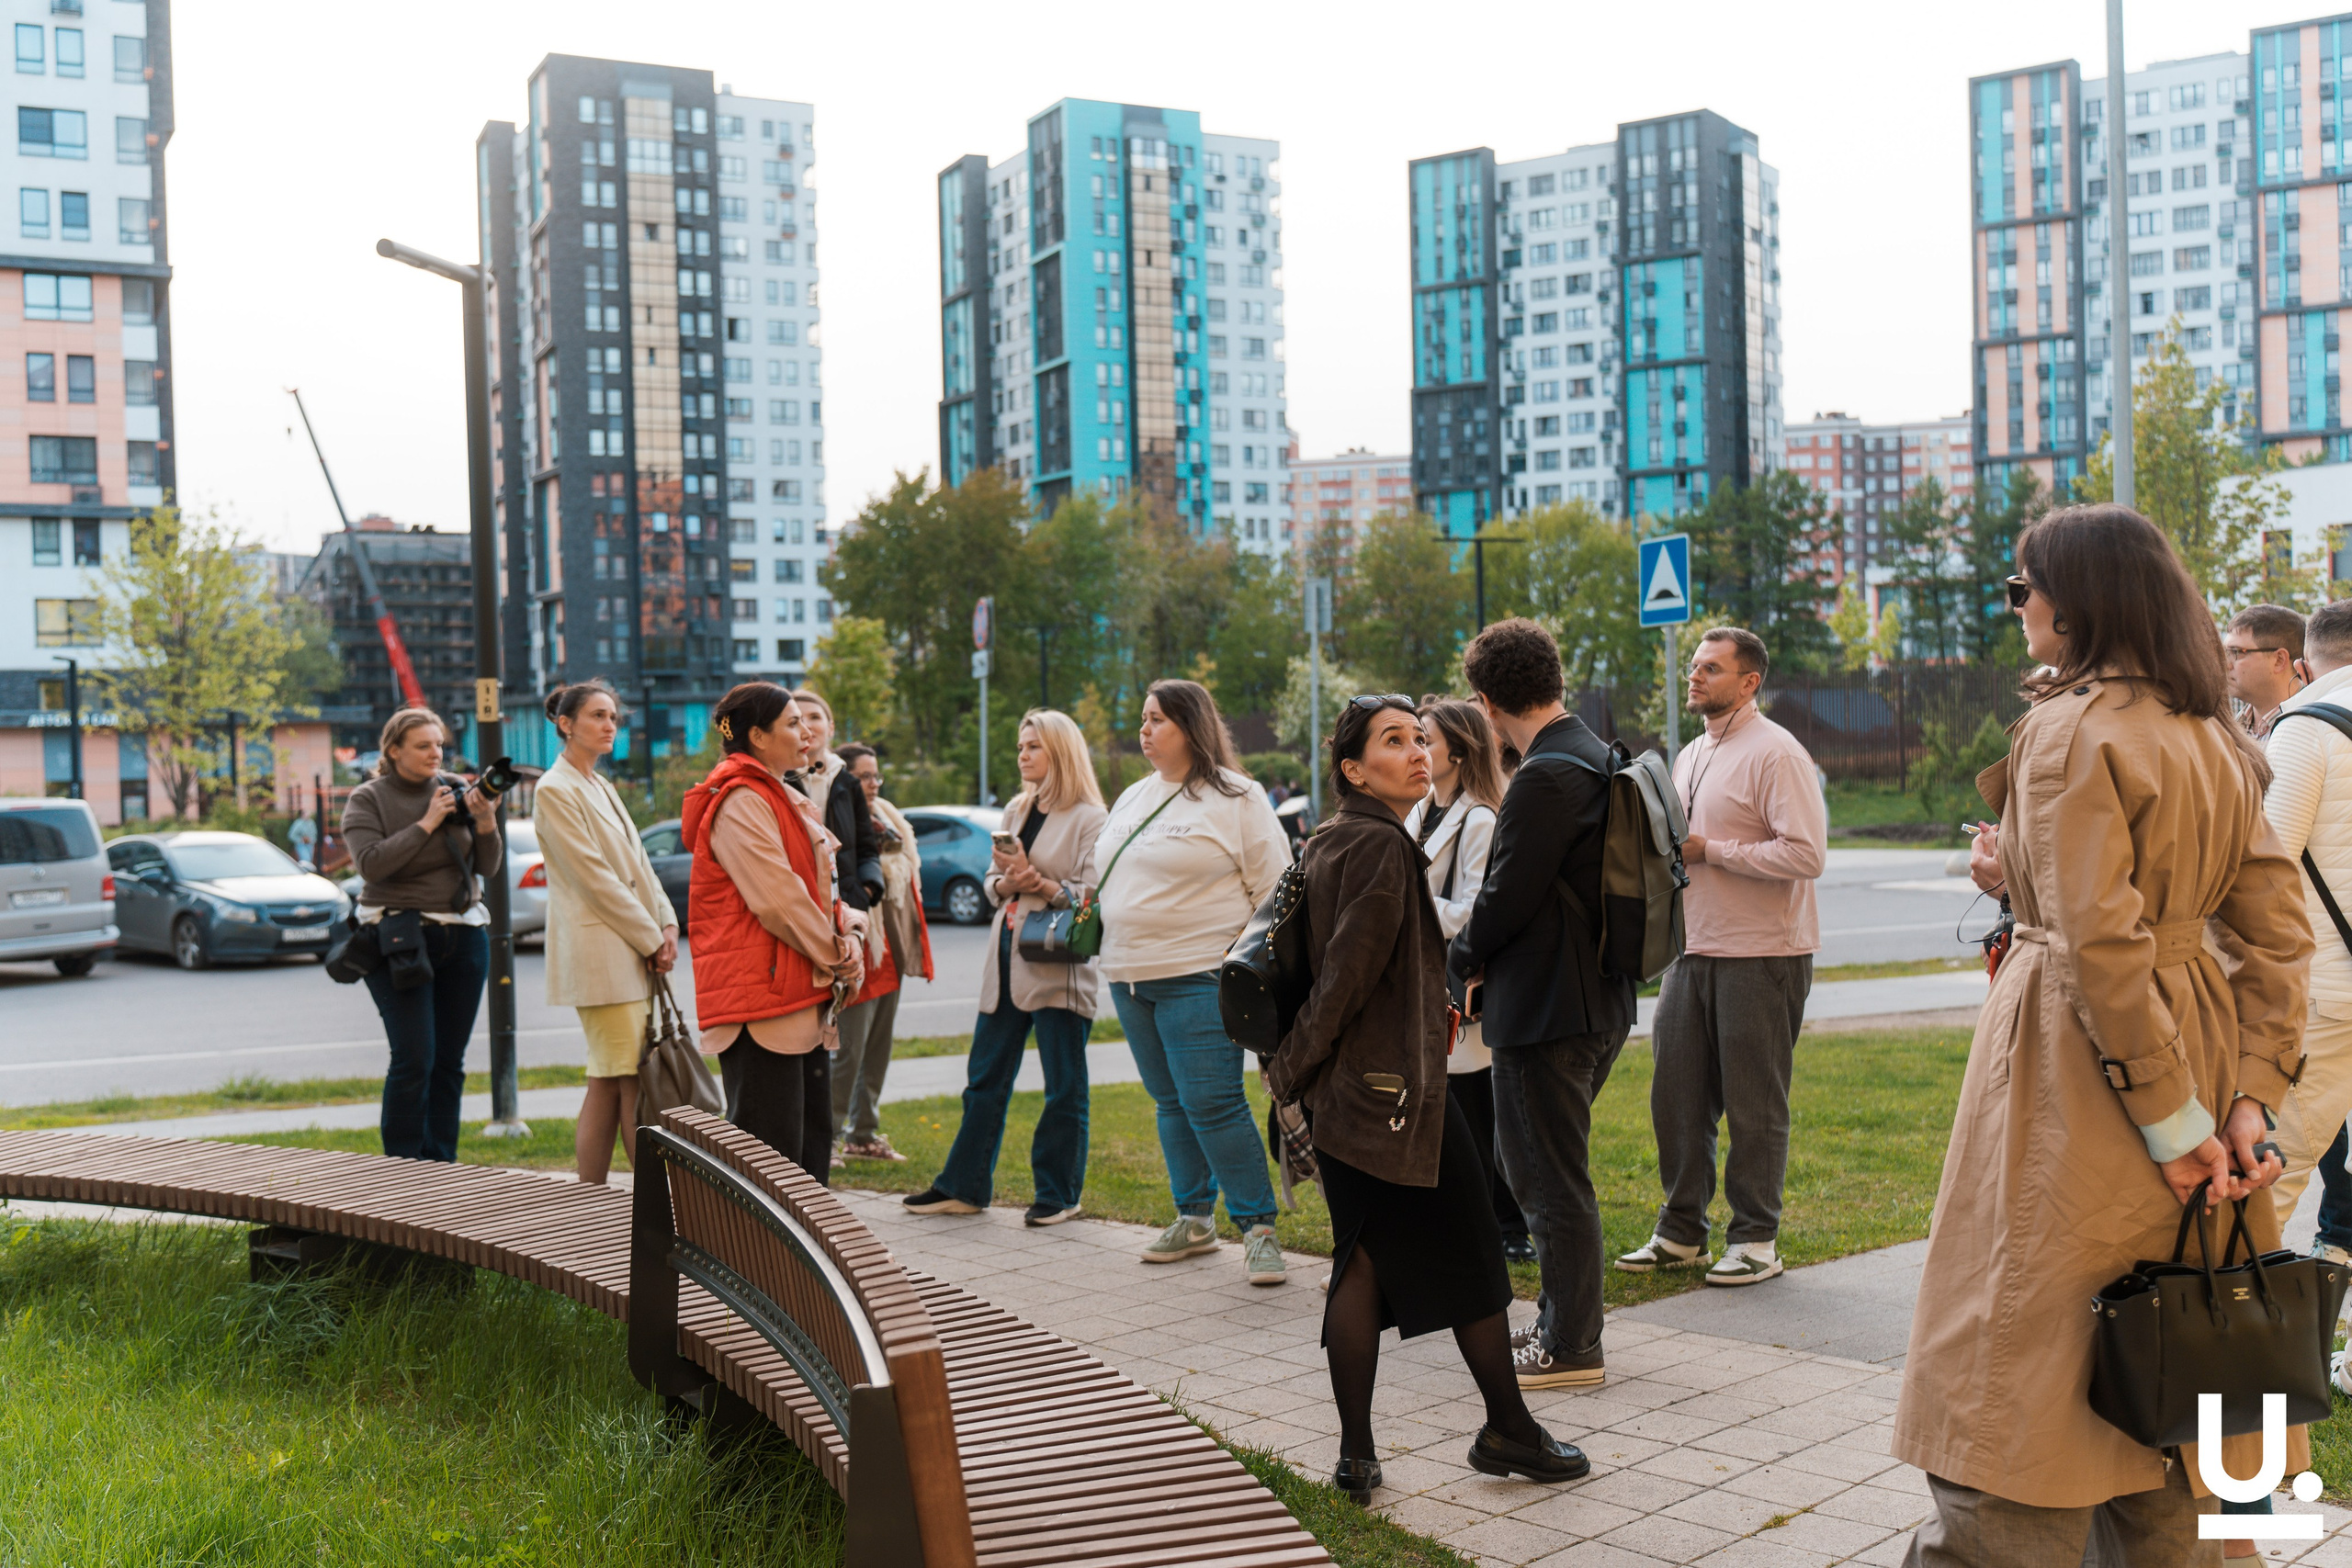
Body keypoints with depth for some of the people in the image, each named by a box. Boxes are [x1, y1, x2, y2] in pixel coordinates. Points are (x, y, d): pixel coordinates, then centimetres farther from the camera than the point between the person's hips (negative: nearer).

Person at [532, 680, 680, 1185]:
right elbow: (594, 877, -12)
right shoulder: (555, 790, -7)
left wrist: (667, 925, 4)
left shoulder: (601, 787, 20)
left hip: (632, 952, 9)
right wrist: (651, 938, -10)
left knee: (609, 1085, 8)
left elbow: (637, 865, 18)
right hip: (598, 953, -9)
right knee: (633, 1085, -8)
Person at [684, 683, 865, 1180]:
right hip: (760, 997, -11)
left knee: (813, 1134, 14)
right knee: (768, 1152, -9)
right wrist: (834, 957, -8)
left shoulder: (785, 798, 19)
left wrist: (849, 938, 2)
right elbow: (778, 899, -19)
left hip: (800, 997, 11)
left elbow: (820, 884, 20)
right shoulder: (740, 802, -14)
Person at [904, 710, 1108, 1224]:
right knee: (985, 1079, 11)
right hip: (1007, 957, 7)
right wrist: (1006, 883, -7)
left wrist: (1037, 880, -20)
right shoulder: (1016, 811, 15)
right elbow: (992, 880, 15)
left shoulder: (1090, 819, -7)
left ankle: (1058, 1195, 14)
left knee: (1064, 1088, 3)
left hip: (1060, 966, -7)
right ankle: (964, 1186, 20)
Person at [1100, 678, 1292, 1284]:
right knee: (1171, 1104, 12)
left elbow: (1276, 892, -7)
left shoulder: (1237, 798, -6)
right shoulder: (1133, 798, 16)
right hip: (1131, 978, 7)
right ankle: (1193, 1220, 23)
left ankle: (1257, 1229, -2)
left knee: (1213, 1104, -11)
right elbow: (1111, 879, 25)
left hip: (1199, 980, -7)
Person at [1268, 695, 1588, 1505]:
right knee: (1471, 1254, 6)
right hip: (1399, 1086, -9)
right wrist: (1294, 1067, -11)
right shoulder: (1383, 846, -16)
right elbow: (1347, 974, -19)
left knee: (1363, 1259, 10)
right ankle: (1508, 1430, 19)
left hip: (1345, 1094, 9)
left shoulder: (1328, 843, 12)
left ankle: (1356, 1454, 12)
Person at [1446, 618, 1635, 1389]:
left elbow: (1508, 900, -21)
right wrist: (1480, 955, 12)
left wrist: (1460, 961, -2)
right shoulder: (1595, 759, 11)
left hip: (1547, 1008, -10)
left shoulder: (1544, 778, -20)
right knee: (1552, 1172, 20)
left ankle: (1570, 1348, 12)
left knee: (1552, 1180, 1)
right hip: (1599, 999, 10)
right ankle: (1565, 1320, 30)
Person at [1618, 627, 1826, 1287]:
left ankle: (1755, 1239, 12)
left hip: (1762, 957, -8)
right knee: (1676, 1094, 9)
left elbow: (1806, 854, -20)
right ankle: (1681, 1233, 20)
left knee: (1754, 1104, 1)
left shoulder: (1775, 752, -11)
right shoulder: (1691, 756, 17)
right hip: (1694, 952, 8)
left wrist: (1708, 851, -18)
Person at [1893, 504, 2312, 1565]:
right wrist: (2249, 1097, 2)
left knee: (2018, 1371, -2)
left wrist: (2172, 1123, -16)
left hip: (2077, 1058, -8)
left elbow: (2101, 947, -21)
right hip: (2198, 1042, 9)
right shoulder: (2216, 739, 11)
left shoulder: (2071, 728, -14)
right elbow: (2278, 933, 7)